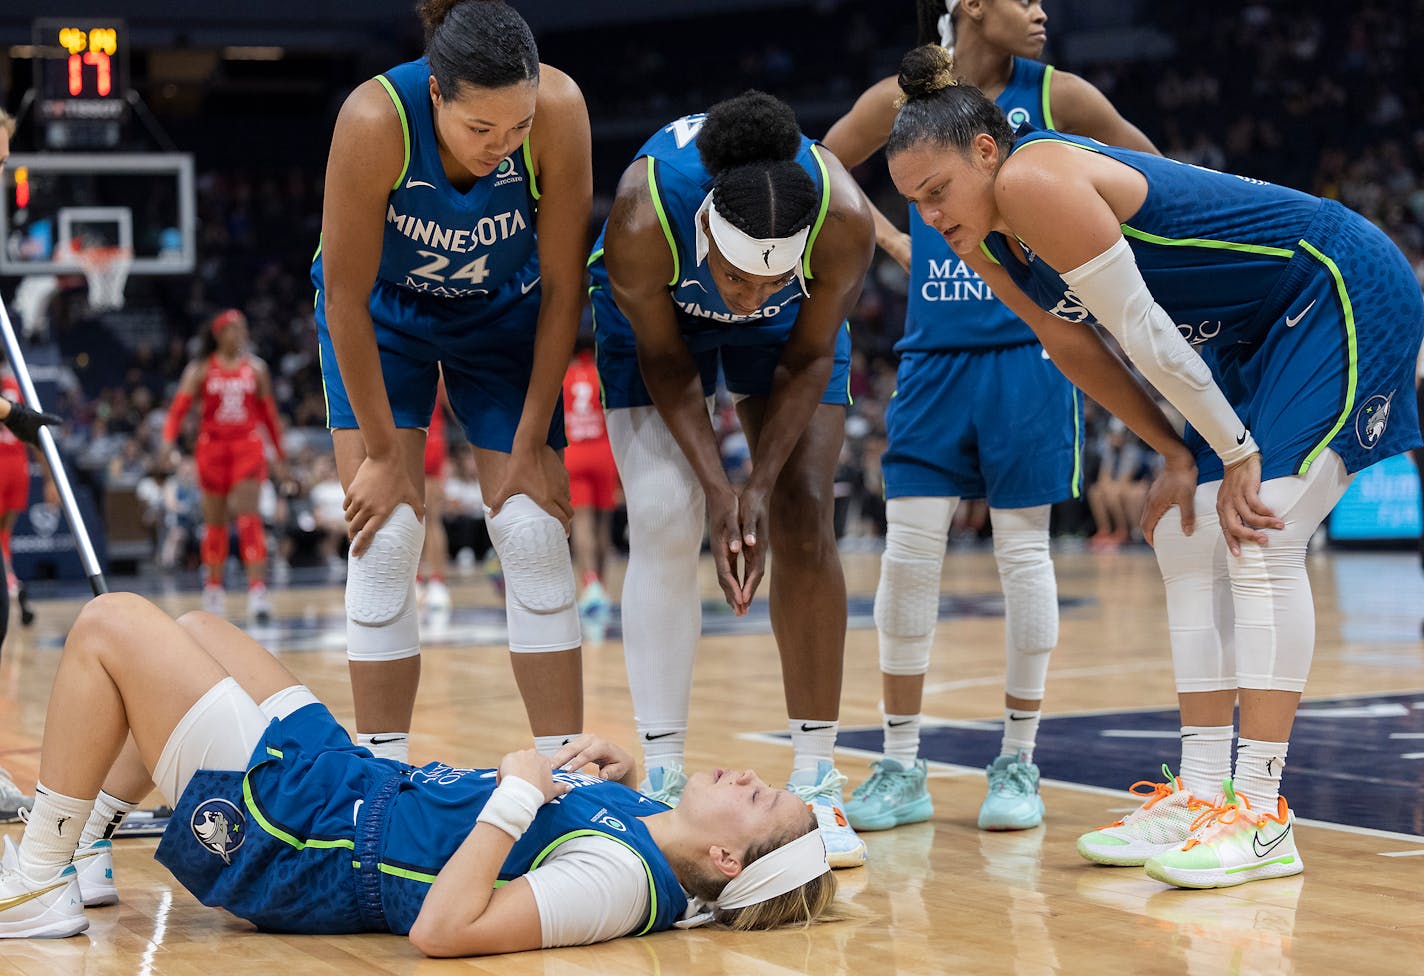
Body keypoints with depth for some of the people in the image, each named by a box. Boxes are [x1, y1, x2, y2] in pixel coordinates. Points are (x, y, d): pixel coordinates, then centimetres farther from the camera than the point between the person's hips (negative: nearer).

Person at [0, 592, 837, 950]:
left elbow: (443, 930, -38)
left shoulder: (621, 876, -30)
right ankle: (80, 847, 29)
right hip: (343, 777, 9)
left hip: (282, 843, -9)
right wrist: (616, 775, 0)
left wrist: (516, 794, -32)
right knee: (193, 629, 25)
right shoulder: (642, 822, -4)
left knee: (109, 624, -6)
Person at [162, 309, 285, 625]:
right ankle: (213, 587, 23)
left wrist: (280, 454, 15)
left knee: (248, 516, -13)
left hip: (248, 447, 0)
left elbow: (268, 412, 14)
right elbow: (179, 407, -4)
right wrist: (168, 443, -19)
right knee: (215, 521, 9)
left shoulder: (256, 368, 8)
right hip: (212, 447, 0)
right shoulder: (200, 370, 2)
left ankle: (257, 588, -21)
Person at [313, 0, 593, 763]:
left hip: (503, 312, 1)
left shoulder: (560, 109, -31)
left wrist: (530, 444, -15)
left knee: (535, 535, -6)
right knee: (385, 538, -10)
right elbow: (347, 299, -24)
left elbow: (561, 286, -20)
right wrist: (382, 454, -19)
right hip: (384, 314, -1)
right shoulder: (375, 121, -35)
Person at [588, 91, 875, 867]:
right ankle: (663, 783, -6)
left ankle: (815, 783, -2)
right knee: (663, 523, -13)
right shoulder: (643, 221, -40)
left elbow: (808, 359, -19)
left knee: (803, 521, -9)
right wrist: (718, 491, -27)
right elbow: (665, 362, -22)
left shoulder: (845, 221, -38)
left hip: (797, 320, 1)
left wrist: (761, 484, -24)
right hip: (658, 311, -1)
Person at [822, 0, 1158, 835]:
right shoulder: (901, 100, 2)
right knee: (908, 551, -1)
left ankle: (1019, 761, 14)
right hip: (934, 354, 2)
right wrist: (892, 241, 8)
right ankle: (902, 769, 10)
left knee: (1024, 549, 2)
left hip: (1026, 352, -1)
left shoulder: (1055, 96, -2)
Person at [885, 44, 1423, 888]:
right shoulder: (983, 244, 1)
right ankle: (1200, 796, 8)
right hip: (1257, 328, 10)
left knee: (1263, 539, -18)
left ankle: (1264, 816, -17)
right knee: (1188, 540, 4)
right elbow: (1076, 348, 10)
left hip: (1344, 290, -10)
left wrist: (1237, 451, -18)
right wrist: (1178, 456, 5)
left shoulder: (1034, 180, -28)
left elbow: (1142, 331, -25)